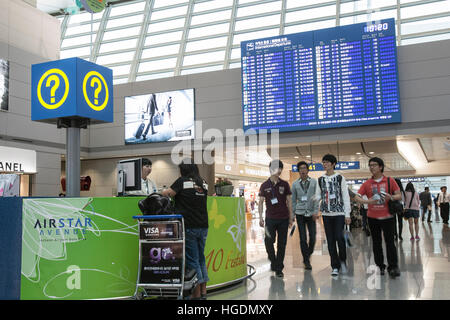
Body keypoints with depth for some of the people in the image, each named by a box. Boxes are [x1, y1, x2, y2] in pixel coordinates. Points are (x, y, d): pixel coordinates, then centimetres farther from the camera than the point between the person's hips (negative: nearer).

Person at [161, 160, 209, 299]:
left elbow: (167, 193, -5)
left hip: (189, 226, -5)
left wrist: (164, 192, 19)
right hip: (203, 226, 5)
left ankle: (196, 294, 5)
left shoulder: (182, 181, -6)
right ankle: (203, 292, 18)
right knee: (201, 258, 15)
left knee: (192, 259, 1)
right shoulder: (203, 183, 9)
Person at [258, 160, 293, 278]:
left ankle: (279, 269, 12)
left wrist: (291, 217, 5)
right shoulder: (265, 185, 3)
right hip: (270, 218, -1)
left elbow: (288, 201, 8)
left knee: (281, 244, 2)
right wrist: (260, 217, -1)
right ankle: (273, 262, 23)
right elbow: (261, 202, 6)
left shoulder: (284, 184, 5)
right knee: (268, 242, -4)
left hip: (283, 219, 1)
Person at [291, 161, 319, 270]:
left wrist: (316, 211, -12)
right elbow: (293, 200, 10)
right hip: (300, 213, 1)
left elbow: (316, 198, -2)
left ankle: (308, 254, 25)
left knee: (313, 237, -1)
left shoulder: (314, 182, 2)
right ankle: (307, 261, 9)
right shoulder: (295, 184, 6)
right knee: (303, 238, 0)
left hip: (311, 213, 0)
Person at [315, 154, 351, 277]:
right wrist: (315, 198, -11)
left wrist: (347, 214, -5)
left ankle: (343, 261, 12)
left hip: (339, 212, -3)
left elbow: (346, 196, -1)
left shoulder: (340, 178, 0)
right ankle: (335, 266, 13)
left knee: (339, 237, -12)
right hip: (326, 213, 3)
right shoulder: (321, 180, 10)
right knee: (330, 240, 4)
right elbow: (318, 195, 14)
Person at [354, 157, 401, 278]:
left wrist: (391, 197, -19)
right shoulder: (367, 183, 3)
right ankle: (380, 267, 18)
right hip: (373, 217, 2)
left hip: (387, 216, -2)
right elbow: (357, 197, -1)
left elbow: (399, 195, 3)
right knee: (376, 243, 8)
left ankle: (393, 267, 1)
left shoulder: (390, 181, 0)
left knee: (390, 241, -5)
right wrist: (367, 201, -20)